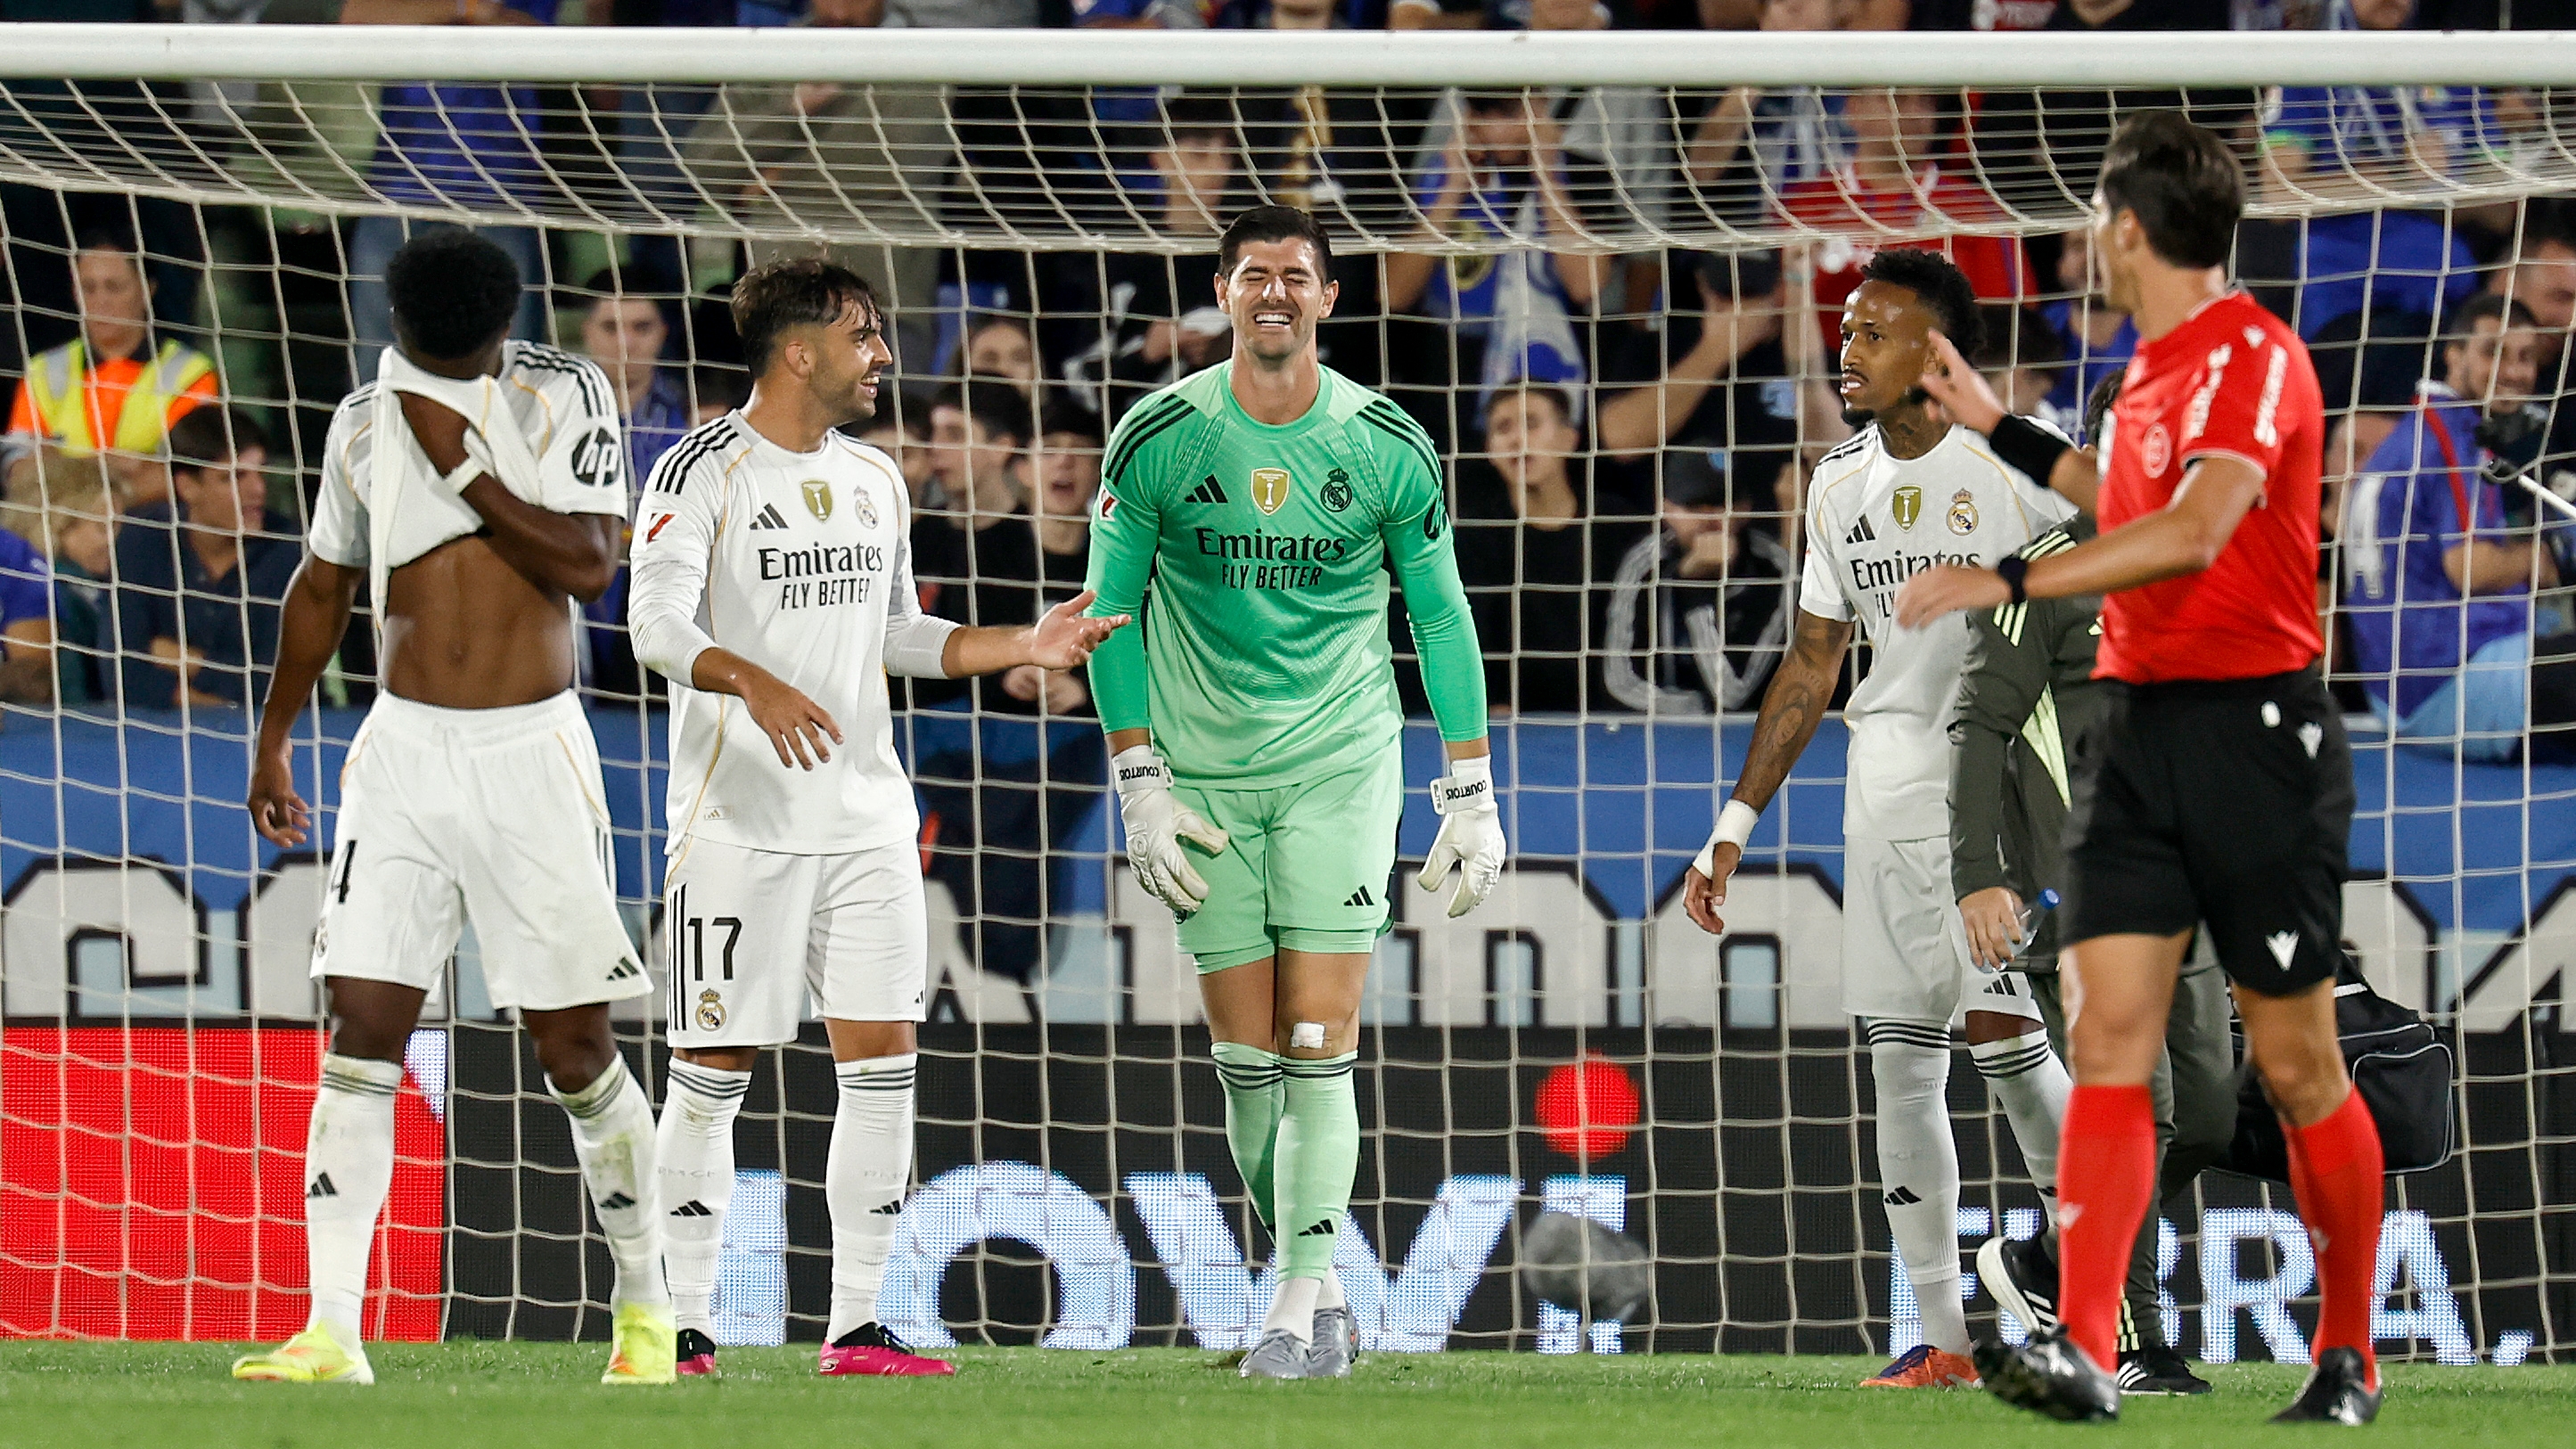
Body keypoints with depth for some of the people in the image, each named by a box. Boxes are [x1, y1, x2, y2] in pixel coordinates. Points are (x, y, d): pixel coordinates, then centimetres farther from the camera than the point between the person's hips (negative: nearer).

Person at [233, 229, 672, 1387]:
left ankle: (644, 1307, 19)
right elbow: (325, 584, 20)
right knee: (362, 1035, -8)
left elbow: (589, 565, -13)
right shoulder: (368, 420, 7)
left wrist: (463, 465, -16)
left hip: (532, 755, -2)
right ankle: (331, 1330, -11)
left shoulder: (565, 397, -3)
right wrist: (273, 740, 26)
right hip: (405, 753, 3)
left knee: (574, 1047, 1)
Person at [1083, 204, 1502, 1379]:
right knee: (1245, 1052, 1)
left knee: (1320, 1043, -10)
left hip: (1341, 762, -1)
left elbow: (1440, 615, 6)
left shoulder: (1386, 447, -3)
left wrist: (1472, 793, 4)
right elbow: (1111, 610, 3)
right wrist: (1140, 784, -2)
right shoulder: (1159, 439, -4)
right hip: (1207, 773, 1)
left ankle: (1302, 1299, -9)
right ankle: (1313, 1283, 14)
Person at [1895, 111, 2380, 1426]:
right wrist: (1997, 430, 35)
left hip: (2255, 730, -8)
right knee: (2109, 1037, -7)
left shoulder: (2251, 355, -13)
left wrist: (2009, 580, -28)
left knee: (2296, 1066, 0)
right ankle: (2083, 1351, -16)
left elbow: (2191, 534, -27)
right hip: (2137, 724, 8)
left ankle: (2347, 1357, 14)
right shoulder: (2156, 368, 15)